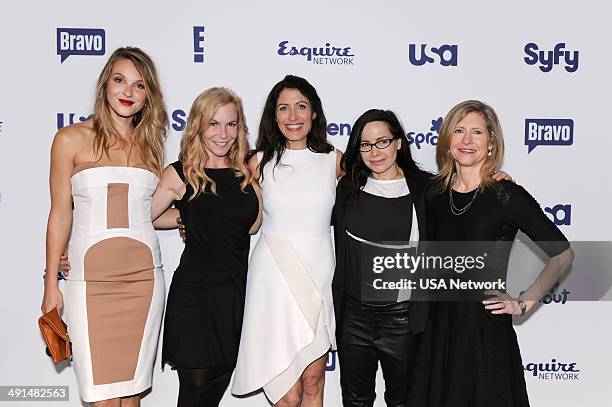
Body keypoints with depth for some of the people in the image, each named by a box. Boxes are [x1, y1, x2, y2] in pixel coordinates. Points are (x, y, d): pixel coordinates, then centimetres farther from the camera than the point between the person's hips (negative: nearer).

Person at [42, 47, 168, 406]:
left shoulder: (150, 144, 10)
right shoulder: (72, 140, 1)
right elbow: (61, 214, 2)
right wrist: (51, 285, 2)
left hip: (144, 277, 3)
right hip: (91, 279, -3)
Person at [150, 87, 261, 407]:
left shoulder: (247, 172, 7)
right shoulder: (180, 174, -5)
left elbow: (253, 225, 1)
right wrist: (189, 217, -8)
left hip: (237, 294, 4)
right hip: (195, 293, -4)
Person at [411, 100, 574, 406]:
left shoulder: (508, 196, -12)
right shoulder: (434, 194, 2)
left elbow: (562, 254, -6)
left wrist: (524, 303, -7)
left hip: (487, 327, -4)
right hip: (439, 327, 4)